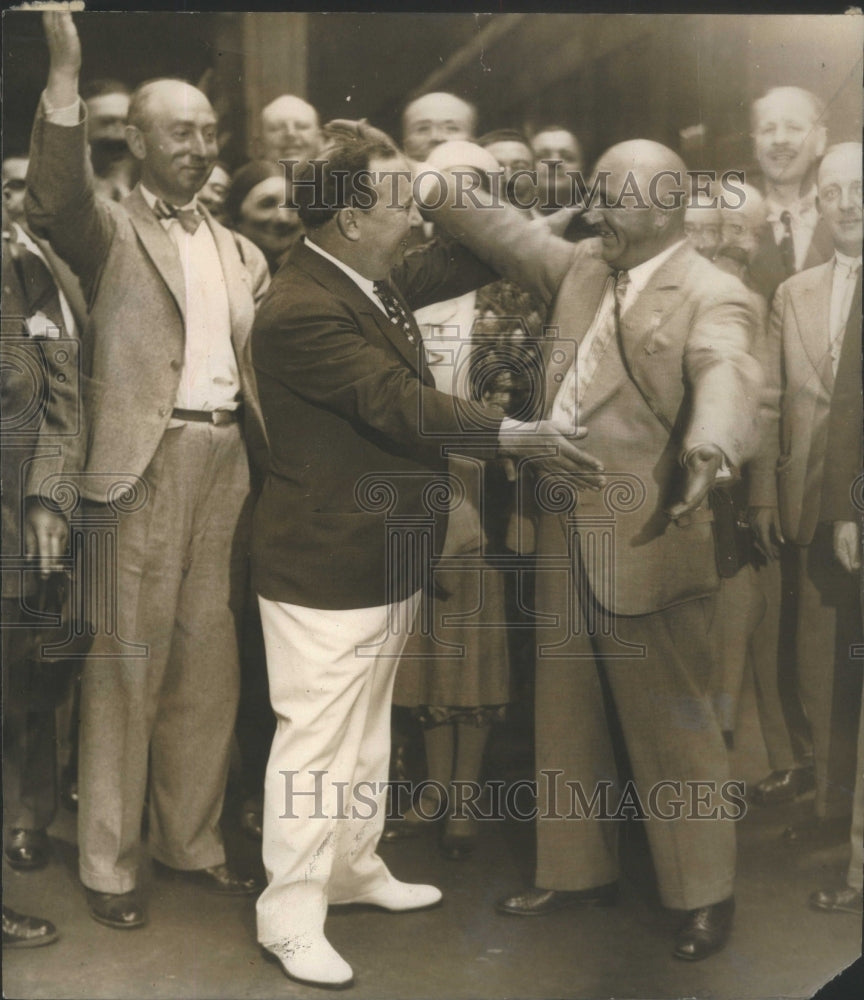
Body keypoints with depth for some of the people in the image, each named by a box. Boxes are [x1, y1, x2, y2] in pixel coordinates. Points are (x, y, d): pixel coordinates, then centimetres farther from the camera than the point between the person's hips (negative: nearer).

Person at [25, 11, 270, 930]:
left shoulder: (237, 252, 18)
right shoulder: (110, 231, 1)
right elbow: (53, 203, -22)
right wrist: (65, 71, -31)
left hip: (226, 460, 5)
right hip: (145, 463, -5)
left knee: (208, 666, 11)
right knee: (126, 664, 1)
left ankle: (191, 839, 26)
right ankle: (107, 863, 14)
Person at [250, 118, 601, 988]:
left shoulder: (371, 279, 6)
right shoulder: (301, 310, -24)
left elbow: (454, 266, 17)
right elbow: (402, 405, -27)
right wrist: (515, 436, -23)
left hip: (385, 555, 10)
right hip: (324, 565, -10)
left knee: (367, 727, 22)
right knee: (316, 741, 2)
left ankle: (353, 867, 39)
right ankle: (289, 916, 18)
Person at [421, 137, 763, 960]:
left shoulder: (713, 298, -12)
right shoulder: (580, 267, 12)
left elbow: (725, 373, -30)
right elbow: (507, 236, 21)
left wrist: (710, 447, -51)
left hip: (644, 544, -7)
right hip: (563, 534, 7)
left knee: (671, 727, 5)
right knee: (563, 718, 17)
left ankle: (705, 893, 24)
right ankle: (576, 869, 35)